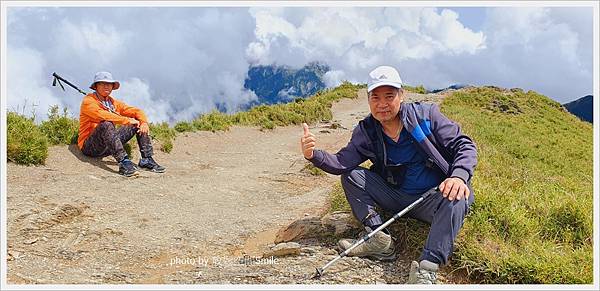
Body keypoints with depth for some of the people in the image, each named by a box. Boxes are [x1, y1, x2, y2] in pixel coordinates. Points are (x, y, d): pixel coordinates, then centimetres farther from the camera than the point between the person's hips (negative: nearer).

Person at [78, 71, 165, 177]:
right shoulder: (88, 101, -8)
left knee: (139, 124, -1)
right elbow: (102, 115, -26)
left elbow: (136, 111, 9)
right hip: (90, 147, -6)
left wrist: (144, 122, -12)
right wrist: (127, 121, -25)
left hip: (109, 146, 7)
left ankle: (146, 159, -10)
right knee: (106, 124, -36)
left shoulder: (113, 103, 12)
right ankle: (123, 162, -44)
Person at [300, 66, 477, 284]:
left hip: (432, 200, -3)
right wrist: (314, 156, -31)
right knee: (351, 175, -9)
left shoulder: (426, 115, -8)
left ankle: (427, 269, -40)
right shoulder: (365, 131, -1)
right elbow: (342, 163, -10)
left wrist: (459, 176, -27)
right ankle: (379, 239, -19)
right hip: (396, 198, 4)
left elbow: (464, 145, -7)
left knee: (456, 198, -35)